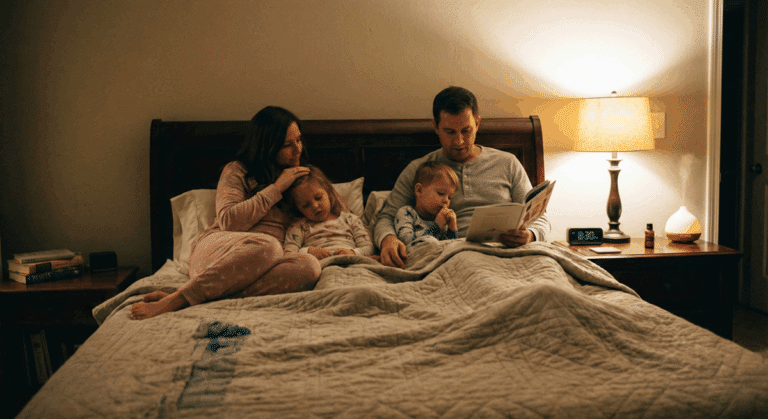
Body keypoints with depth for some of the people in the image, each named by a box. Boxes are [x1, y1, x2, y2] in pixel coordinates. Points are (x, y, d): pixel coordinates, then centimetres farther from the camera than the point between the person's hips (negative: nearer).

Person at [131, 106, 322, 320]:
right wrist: (275, 188, -3)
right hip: (218, 250, -3)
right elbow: (228, 221, -6)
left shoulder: (302, 177, 26)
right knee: (267, 245, -40)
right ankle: (176, 299, -37)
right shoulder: (237, 171, 10)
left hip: (257, 269, 4)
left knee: (310, 266, -33)